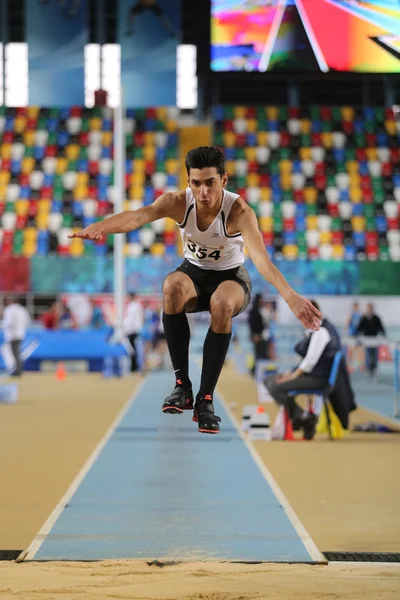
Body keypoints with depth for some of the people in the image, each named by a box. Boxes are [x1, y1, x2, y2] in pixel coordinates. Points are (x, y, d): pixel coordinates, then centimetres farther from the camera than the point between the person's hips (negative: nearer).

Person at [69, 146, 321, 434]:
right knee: (172, 286, -35)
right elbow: (137, 217, -39)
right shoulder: (178, 202, -20)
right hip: (194, 272, 2)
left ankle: (205, 399, -24)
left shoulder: (240, 212, -27)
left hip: (231, 277, -2)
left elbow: (261, 258, -42)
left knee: (222, 305, -38)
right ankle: (182, 384, -23)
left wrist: (290, 296, -60)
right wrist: (100, 226, -62)